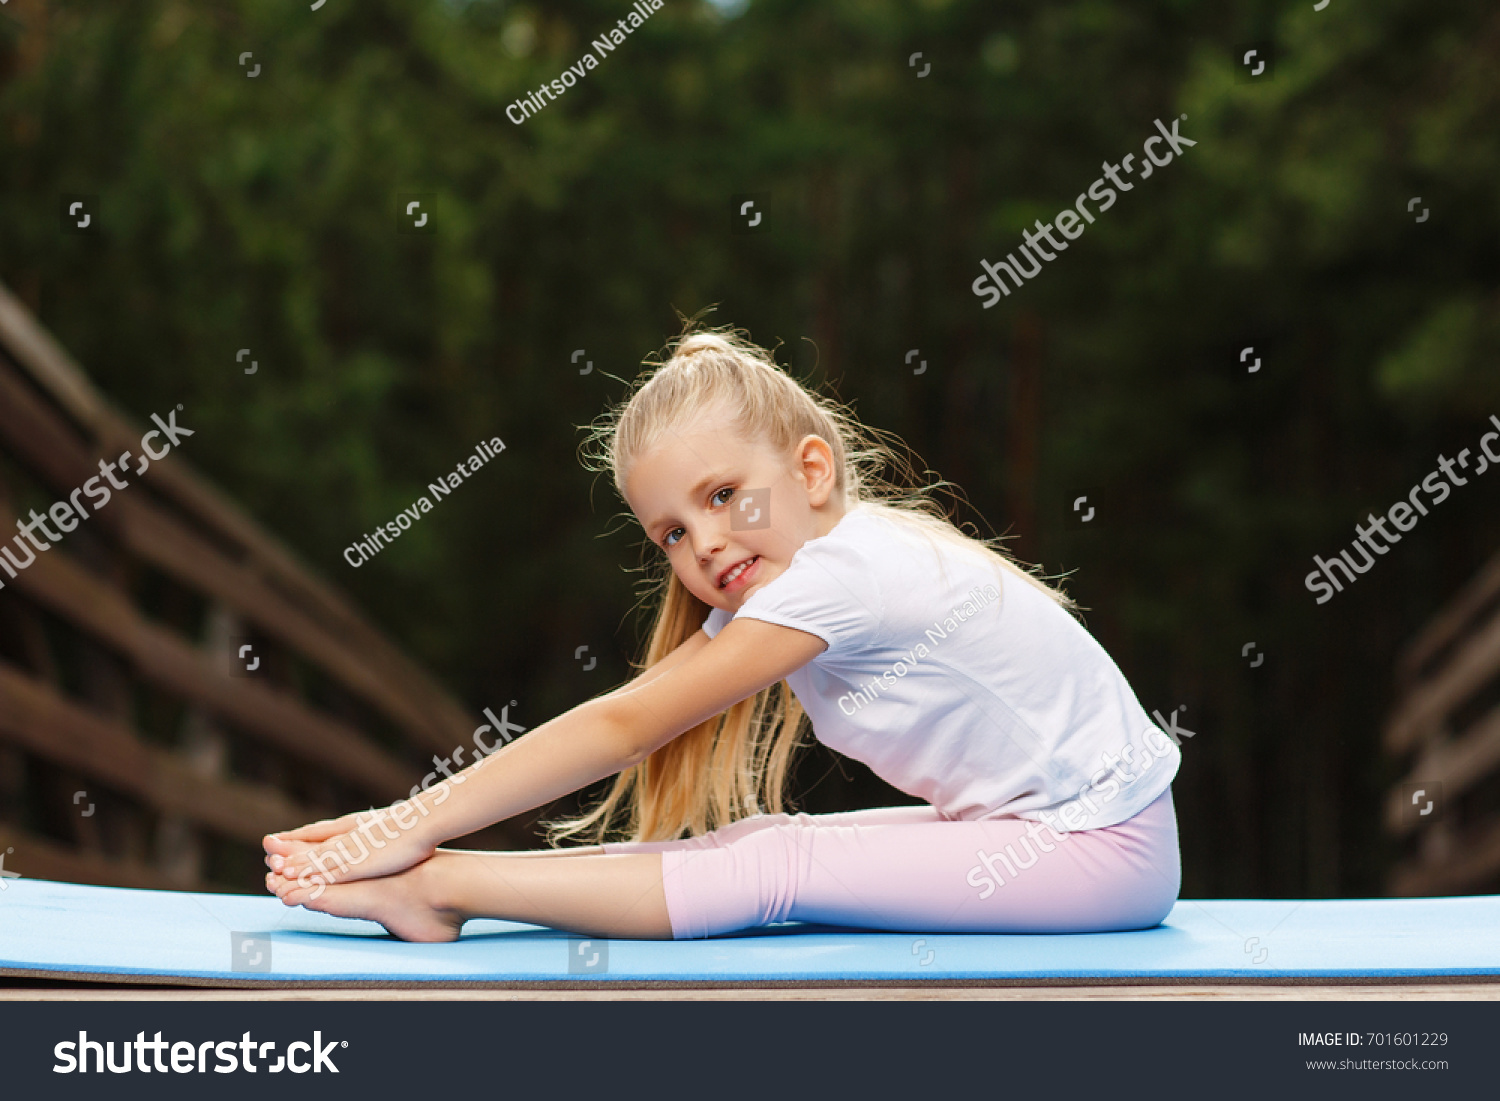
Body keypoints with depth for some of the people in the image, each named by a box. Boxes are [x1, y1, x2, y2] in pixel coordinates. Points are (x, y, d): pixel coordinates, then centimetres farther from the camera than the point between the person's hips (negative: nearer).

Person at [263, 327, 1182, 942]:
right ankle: (440, 877, -8)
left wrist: (423, 829, -18)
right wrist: (420, 816, -7)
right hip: (1017, 826, 9)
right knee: (755, 844, -7)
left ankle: (441, 889, -20)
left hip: (1105, 845, -9)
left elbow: (624, 727, -21)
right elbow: (627, 723, 1)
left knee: (775, 873, -20)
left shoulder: (842, 570, -22)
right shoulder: (766, 595, 6)